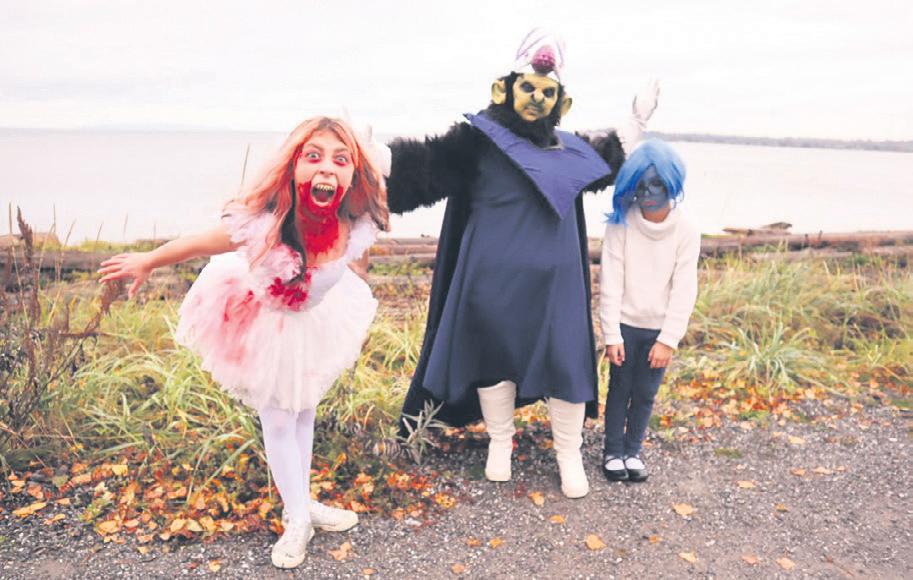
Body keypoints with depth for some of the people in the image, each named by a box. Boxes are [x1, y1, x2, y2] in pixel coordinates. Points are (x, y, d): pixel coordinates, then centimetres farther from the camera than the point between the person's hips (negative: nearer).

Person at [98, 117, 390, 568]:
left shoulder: (357, 226, -31)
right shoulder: (261, 225, -42)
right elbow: (196, 244, -23)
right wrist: (147, 263, -7)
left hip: (316, 320, 4)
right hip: (263, 321, -3)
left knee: (305, 412, 20)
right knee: (278, 421, 8)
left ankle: (302, 502, 42)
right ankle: (298, 520, 29)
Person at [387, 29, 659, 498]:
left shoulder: (568, 148, 11)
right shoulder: (479, 139, -6)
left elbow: (603, 164, 32)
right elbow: (423, 165, -15)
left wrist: (635, 124, 30)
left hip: (552, 280, 4)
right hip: (494, 280, -3)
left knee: (564, 362, 6)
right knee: (494, 357, 10)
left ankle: (569, 454, 25)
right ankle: (500, 441, 34)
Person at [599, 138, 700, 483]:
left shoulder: (686, 231, -7)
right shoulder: (621, 224, -10)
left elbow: (683, 289, -8)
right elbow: (611, 282, -11)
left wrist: (668, 339, -12)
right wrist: (611, 334, -13)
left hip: (660, 329, 1)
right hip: (625, 325, -1)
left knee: (645, 394, 10)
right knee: (620, 390, 8)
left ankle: (633, 451, 28)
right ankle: (613, 452, 25)